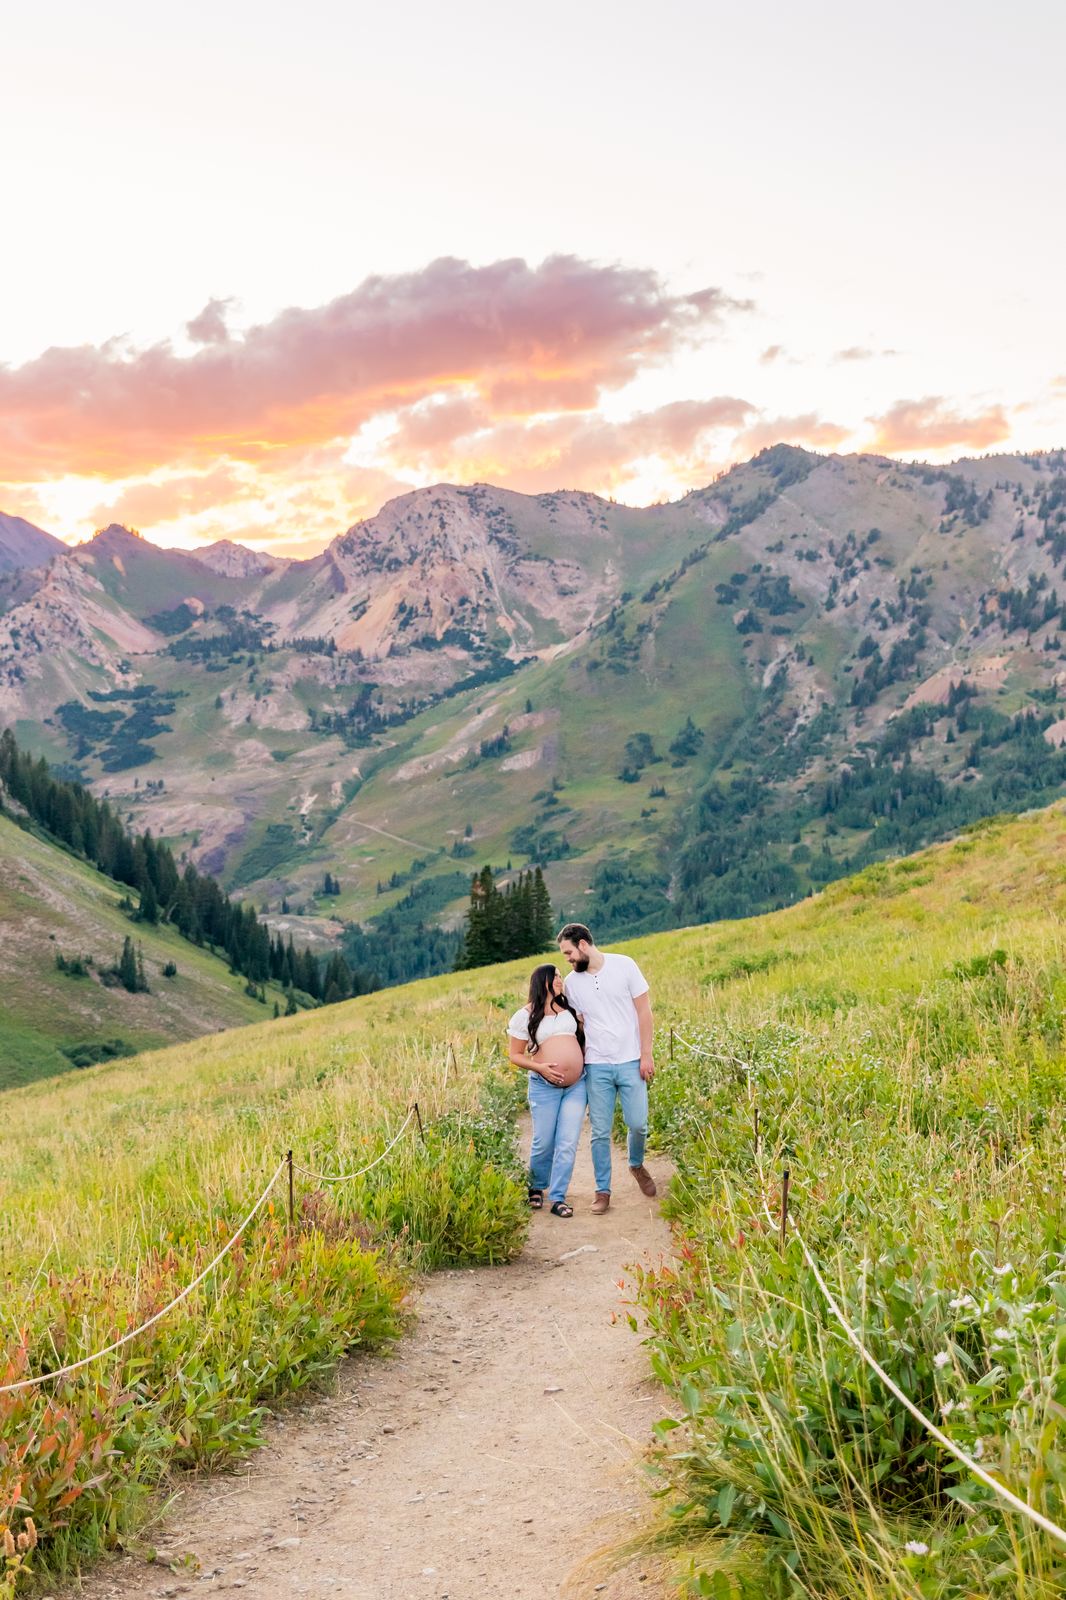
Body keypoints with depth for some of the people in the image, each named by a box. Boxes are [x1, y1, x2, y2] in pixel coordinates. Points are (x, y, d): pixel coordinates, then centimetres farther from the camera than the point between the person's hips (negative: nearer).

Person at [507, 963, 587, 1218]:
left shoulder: (569, 1007, 11)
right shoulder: (526, 1016, 0)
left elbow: (584, 1032, 26)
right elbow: (515, 1055, 2)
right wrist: (539, 1068, -14)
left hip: (577, 1085, 3)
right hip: (544, 1086, -3)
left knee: (568, 1144, -4)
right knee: (544, 1143, 1)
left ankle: (558, 1199, 3)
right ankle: (536, 1188, 28)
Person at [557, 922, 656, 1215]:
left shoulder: (624, 966, -5)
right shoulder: (572, 982, 3)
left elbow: (644, 1011, -3)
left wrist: (646, 1054, -6)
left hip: (630, 1062, -2)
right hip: (597, 1067, 2)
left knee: (638, 1124, 0)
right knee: (600, 1132, 2)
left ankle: (637, 1165, 31)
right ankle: (602, 1191, 13)